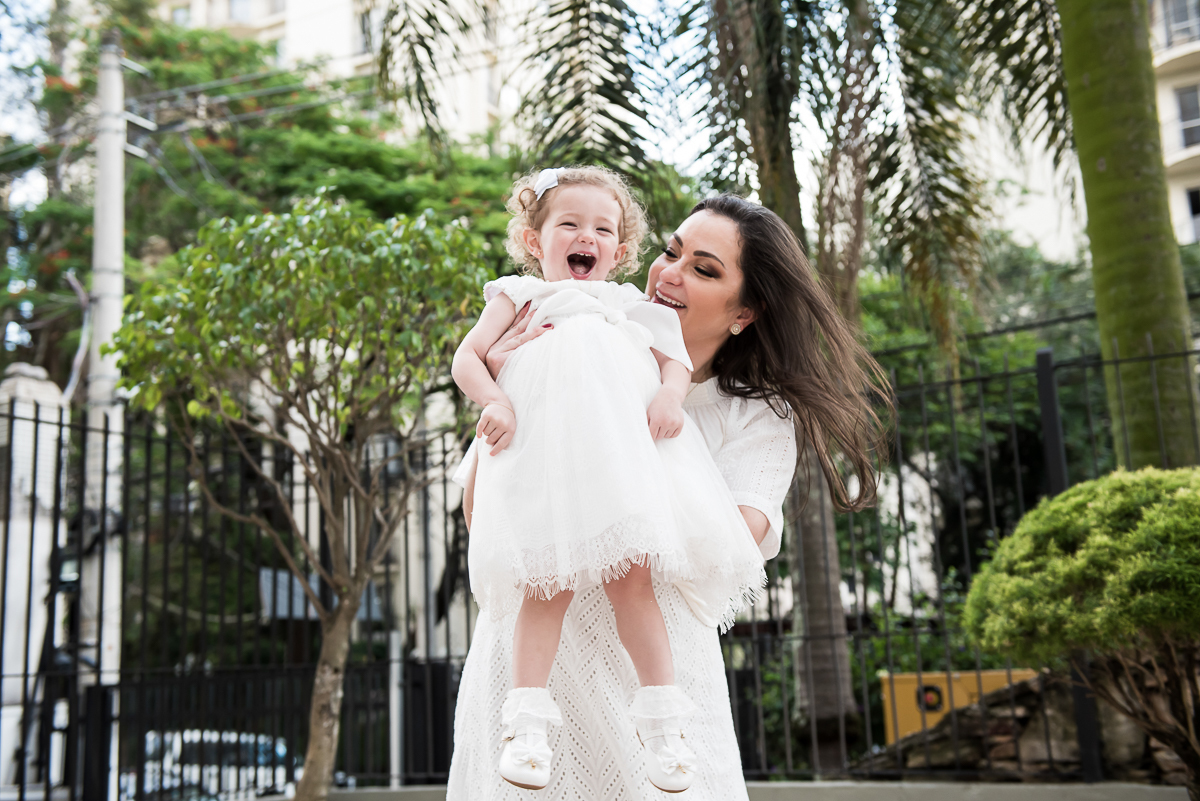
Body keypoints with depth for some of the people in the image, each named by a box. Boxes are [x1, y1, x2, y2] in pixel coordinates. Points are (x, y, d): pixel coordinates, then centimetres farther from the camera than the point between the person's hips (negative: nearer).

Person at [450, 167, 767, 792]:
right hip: (545, 443, -1)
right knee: (548, 581, -14)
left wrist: (670, 393, -4)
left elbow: (675, 359, 21)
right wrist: (494, 401, -6)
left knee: (631, 577, -9)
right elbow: (467, 357, 15)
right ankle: (526, 723, -10)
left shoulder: (631, 307, 33)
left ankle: (662, 723, -3)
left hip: (624, 444, 2)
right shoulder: (522, 296, 27)